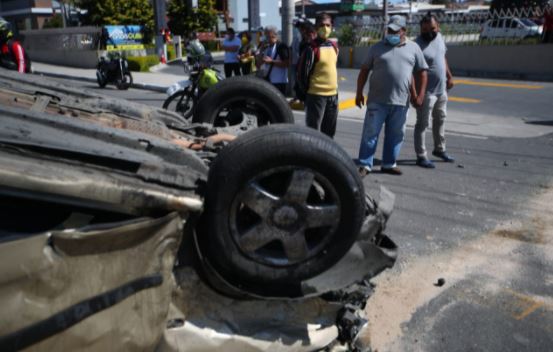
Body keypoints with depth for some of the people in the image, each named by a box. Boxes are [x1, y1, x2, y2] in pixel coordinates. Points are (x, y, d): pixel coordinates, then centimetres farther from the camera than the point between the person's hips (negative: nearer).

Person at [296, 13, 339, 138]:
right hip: (316, 95, -7)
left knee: (329, 131, 15)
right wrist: (305, 93, -6)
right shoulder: (312, 48, -13)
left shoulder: (334, 46, 10)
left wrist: (333, 89, 18)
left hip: (333, 95, 7)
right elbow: (303, 73, -12)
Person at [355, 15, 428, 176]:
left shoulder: (413, 48, 8)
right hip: (377, 100, -2)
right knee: (370, 133, -2)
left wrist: (421, 94, 0)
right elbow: (364, 70, 7)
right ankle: (364, 165, 5)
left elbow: (422, 72, 10)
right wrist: (359, 92, 1)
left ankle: (389, 164, 21)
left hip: (401, 102, 2)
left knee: (395, 135, 9)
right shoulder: (377, 47, 5)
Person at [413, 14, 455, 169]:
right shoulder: (417, 45, -20)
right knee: (422, 124, -1)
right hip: (426, 92, -8)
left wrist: (449, 76, 18)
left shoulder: (439, 37, 4)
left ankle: (439, 149, 36)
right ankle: (421, 156, 6)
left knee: (440, 120, 20)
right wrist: (414, 93, -31)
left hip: (441, 89, 8)